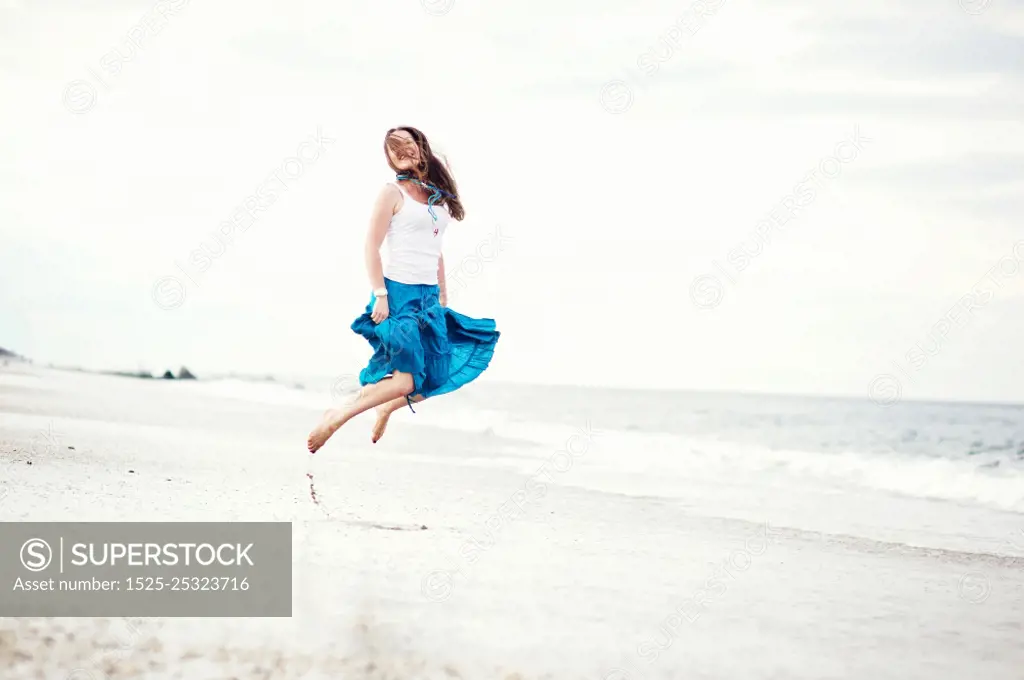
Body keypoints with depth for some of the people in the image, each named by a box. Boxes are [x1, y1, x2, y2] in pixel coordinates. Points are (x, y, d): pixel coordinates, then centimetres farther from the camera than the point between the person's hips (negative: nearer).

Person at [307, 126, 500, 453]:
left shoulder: (438, 194, 13)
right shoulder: (393, 193, -6)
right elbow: (372, 247, -9)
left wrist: (443, 298, 18)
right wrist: (380, 295, -16)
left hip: (428, 296, 7)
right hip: (398, 293, -7)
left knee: (442, 374, 1)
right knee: (406, 377, -17)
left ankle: (387, 406, 22)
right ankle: (337, 416, -6)